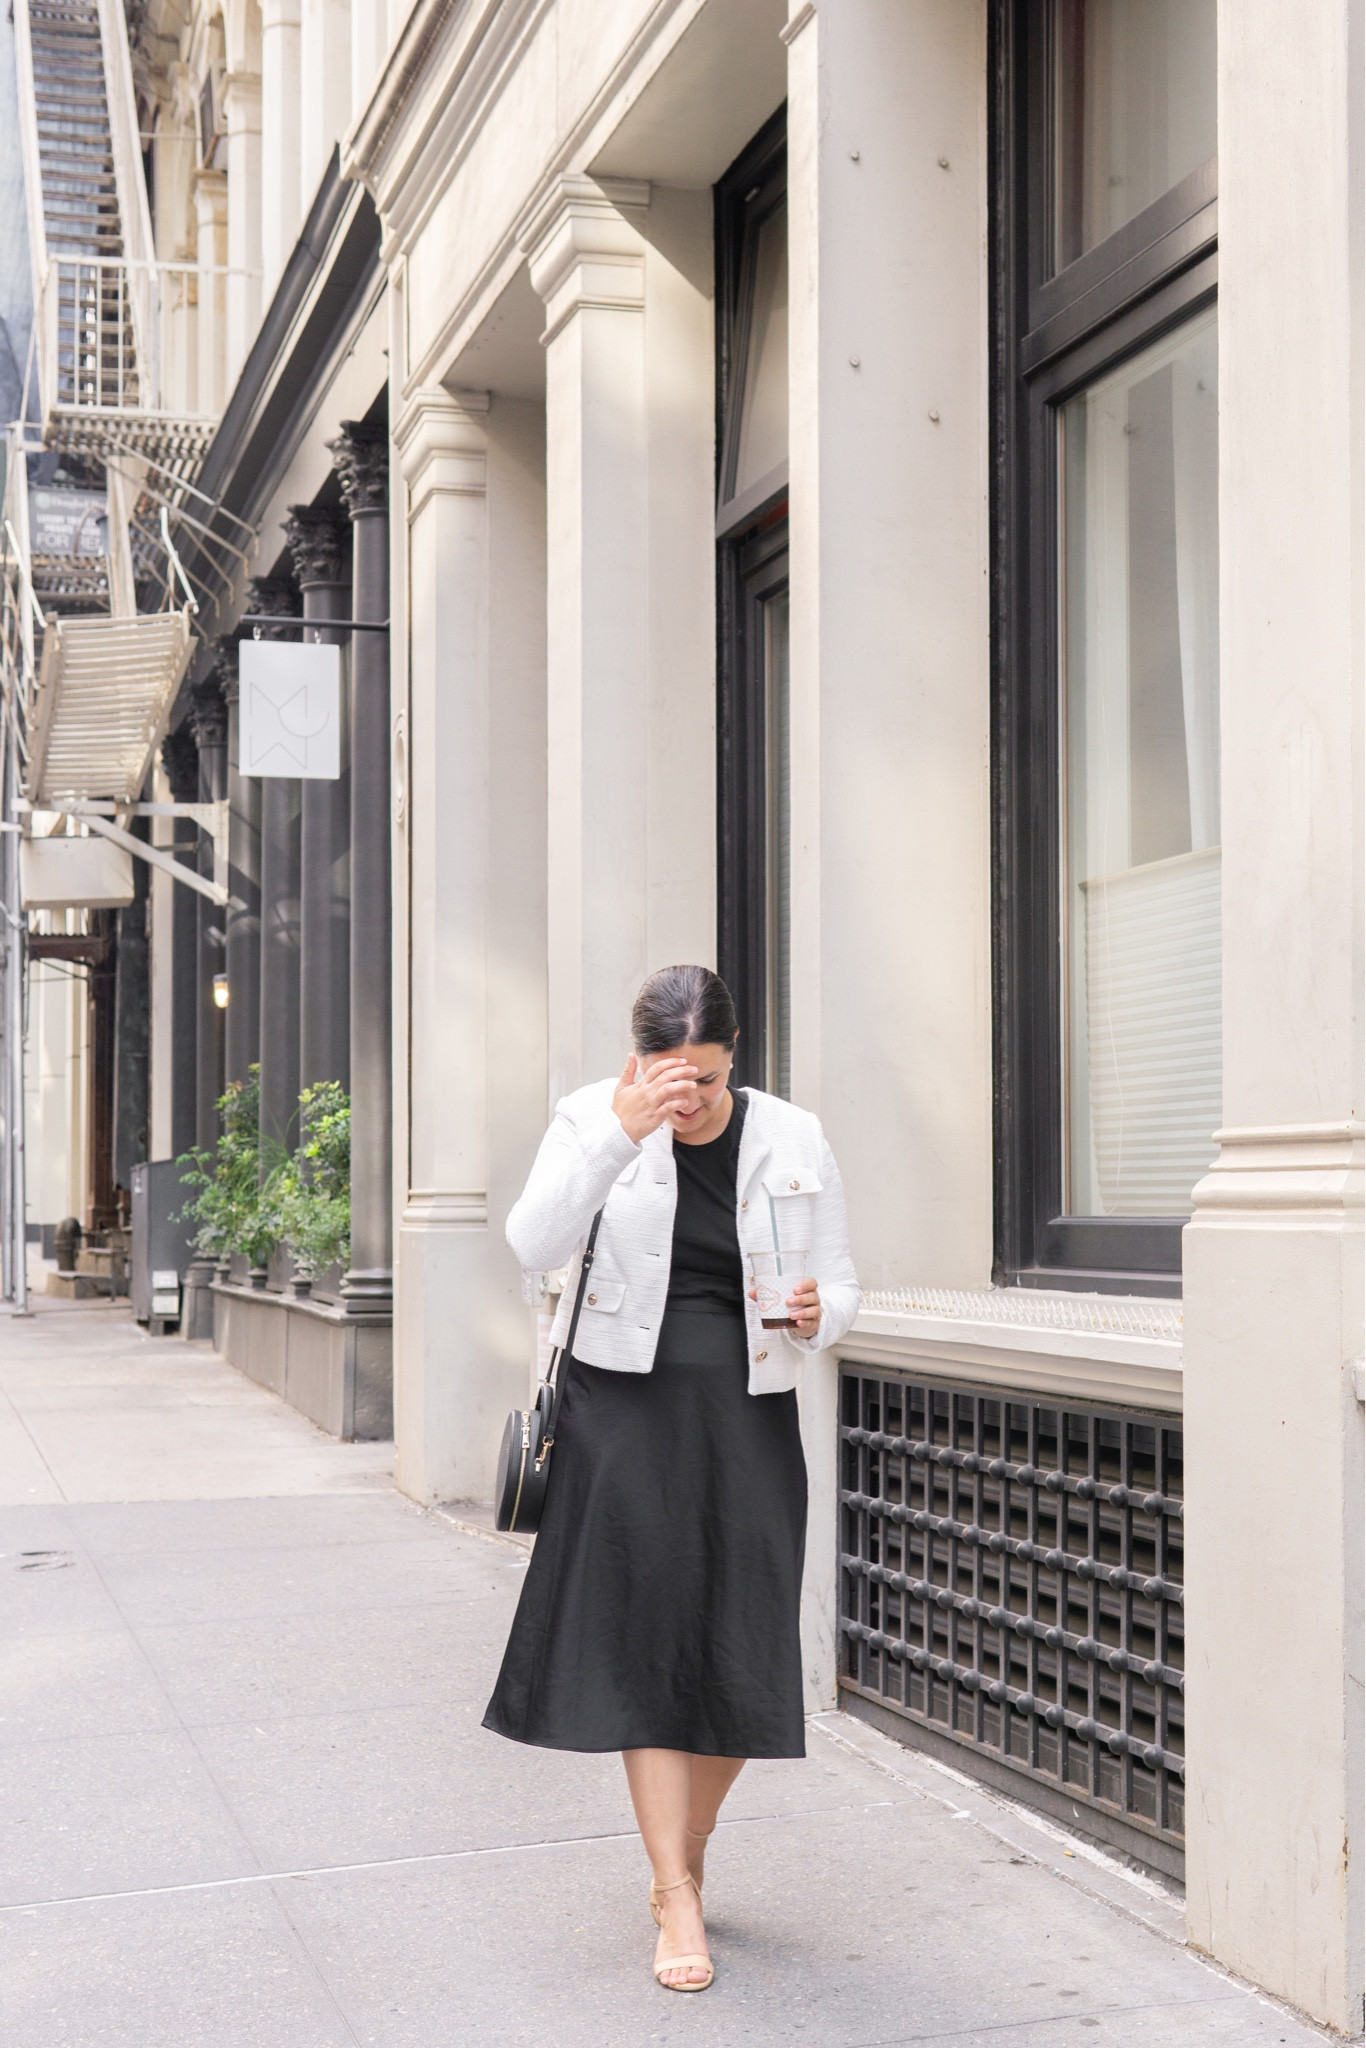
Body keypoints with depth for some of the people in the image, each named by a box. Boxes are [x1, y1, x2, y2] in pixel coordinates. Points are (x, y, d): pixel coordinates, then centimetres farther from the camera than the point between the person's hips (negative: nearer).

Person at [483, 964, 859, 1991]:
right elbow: (536, 1245, -19)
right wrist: (621, 1133, -28)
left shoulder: (793, 1139, 1)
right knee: (643, 1646, -4)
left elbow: (841, 1290, 6)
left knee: (739, 1659, 5)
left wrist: (814, 1315, -17)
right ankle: (680, 1903, 6)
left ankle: (682, 1856, 29)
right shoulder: (593, 1118, -4)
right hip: (625, 1411, -2)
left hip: (747, 1418, 2)